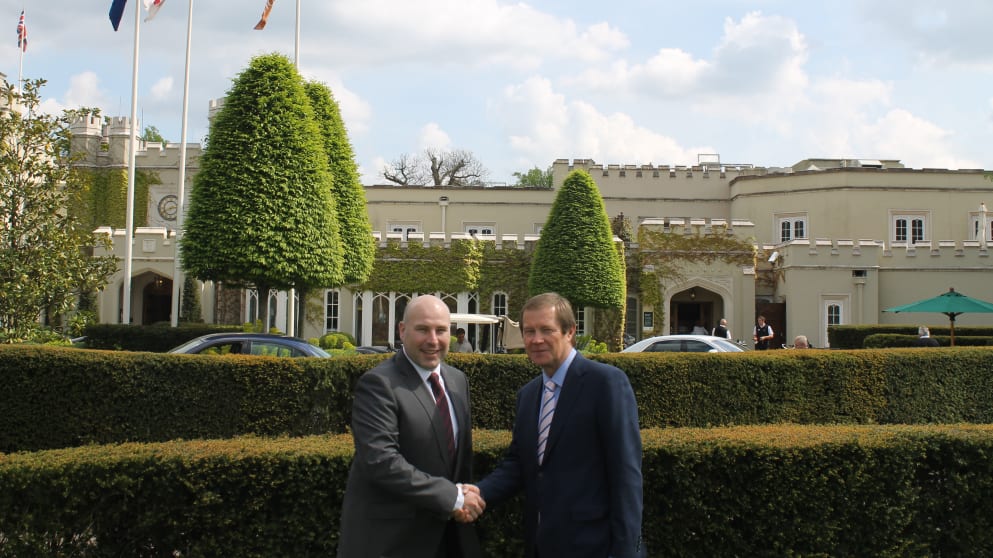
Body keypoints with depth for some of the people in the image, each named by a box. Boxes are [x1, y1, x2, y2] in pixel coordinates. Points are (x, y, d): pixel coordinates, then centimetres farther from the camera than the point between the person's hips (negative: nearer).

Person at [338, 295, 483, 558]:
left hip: (445, 532, 7)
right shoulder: (378, 384, -16)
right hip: (389, 537, -7)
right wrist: (453, 496, -21)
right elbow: (381, 461, -25)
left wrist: (466, 497, -5)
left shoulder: (457, 380, 8)